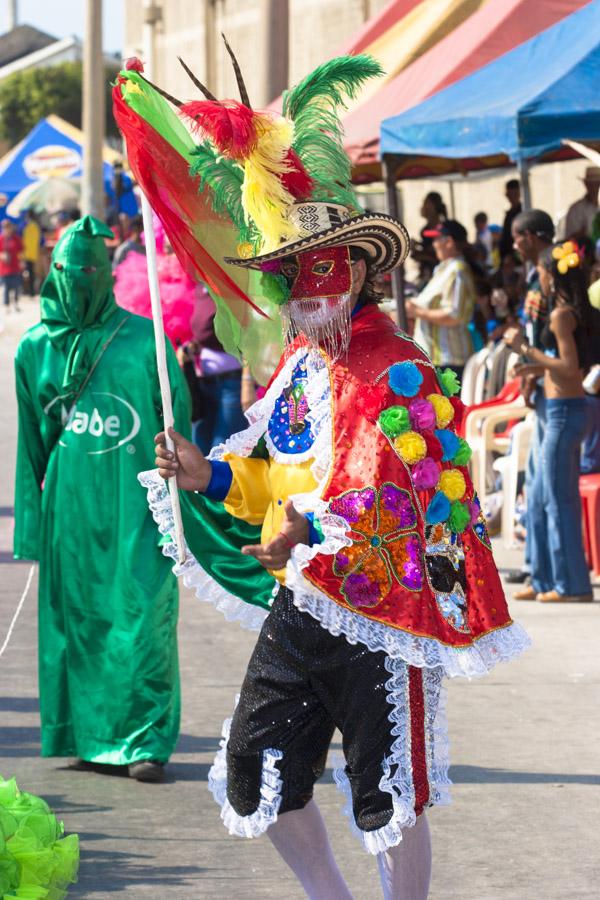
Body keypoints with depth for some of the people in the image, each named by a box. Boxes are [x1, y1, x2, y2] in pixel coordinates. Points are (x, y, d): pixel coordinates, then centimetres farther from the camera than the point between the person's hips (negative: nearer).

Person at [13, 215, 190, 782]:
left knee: (142, 620, -7)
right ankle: (93, 739, 17)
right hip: (70, 508, 3)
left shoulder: (143, 341, 1)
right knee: (78, 620, 6)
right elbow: (31, 446, 14)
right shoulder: (35, 349, 10)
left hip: (137, 506, -3)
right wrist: (32, 523, 12)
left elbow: (177, 428, 5)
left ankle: (147, 742, -1)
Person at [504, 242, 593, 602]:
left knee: (559, 500, -3)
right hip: (569, 410, 10)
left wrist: (526, 349, -16)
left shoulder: (561, 315, -14)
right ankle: (545, 579, 20)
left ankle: (571, 584, 1)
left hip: (564, 411, -10)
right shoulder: (575, 312, 13)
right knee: (539, 499, 15)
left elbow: (571, 368, -21)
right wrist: (537, 368, 16)